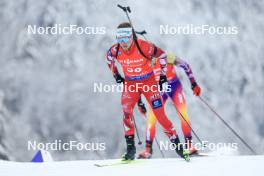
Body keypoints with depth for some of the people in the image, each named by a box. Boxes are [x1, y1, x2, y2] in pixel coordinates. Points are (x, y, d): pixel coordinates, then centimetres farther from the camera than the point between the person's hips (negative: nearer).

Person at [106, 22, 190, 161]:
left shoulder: (143, 47, -25)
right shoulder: (115, 50, -15)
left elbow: (161, 55, -8)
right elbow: (109, 58, 11)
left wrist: (163, 75, -5)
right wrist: (116, 75, 9)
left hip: (148, 81, -3)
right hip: (130, 83, 3)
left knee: (160, 114, -5)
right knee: (126, 112, -18)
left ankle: (177, 144, 7)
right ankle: (130, 147, -10)